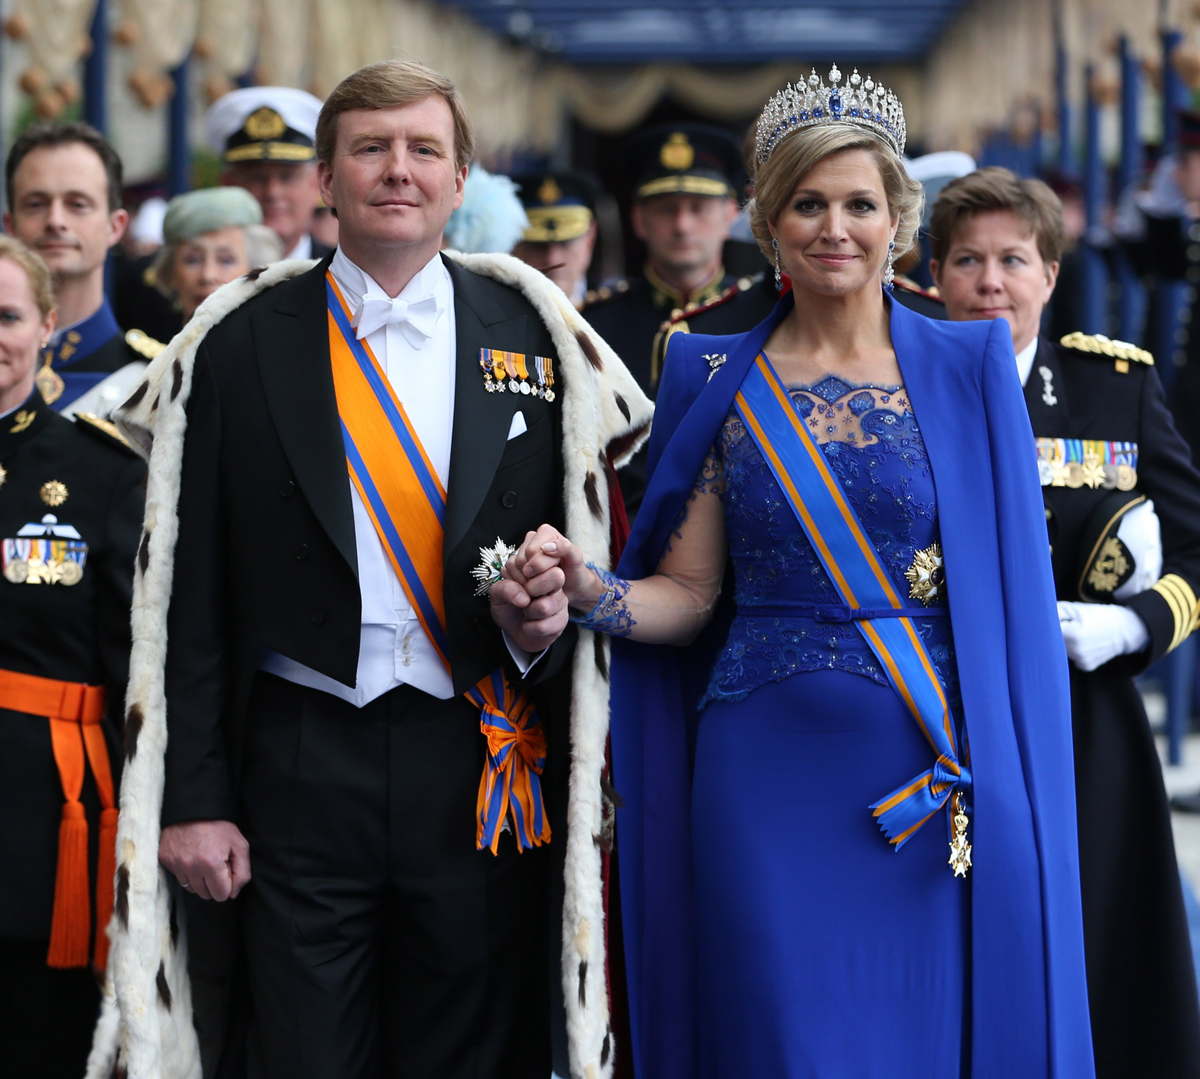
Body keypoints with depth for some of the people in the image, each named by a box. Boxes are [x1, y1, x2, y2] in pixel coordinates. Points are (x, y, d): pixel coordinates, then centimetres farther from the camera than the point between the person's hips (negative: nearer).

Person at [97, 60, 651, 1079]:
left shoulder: (536, 336, 5)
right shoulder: (240, 345, 2)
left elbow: (585, 533, 13)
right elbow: (194, 593, 1)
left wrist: (552, 611, -10)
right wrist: (193, 798, -4)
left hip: (486, 765, 1)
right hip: (300, 759, -1)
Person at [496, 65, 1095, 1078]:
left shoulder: (969, 369, 3)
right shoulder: (719, 381, 5)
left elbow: (1010, 585, 2)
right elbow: (688, 593, 5)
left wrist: (1002, 781, -5)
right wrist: (592, 589, -16)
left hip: (941, 775, 0)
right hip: (770, 774, 0)